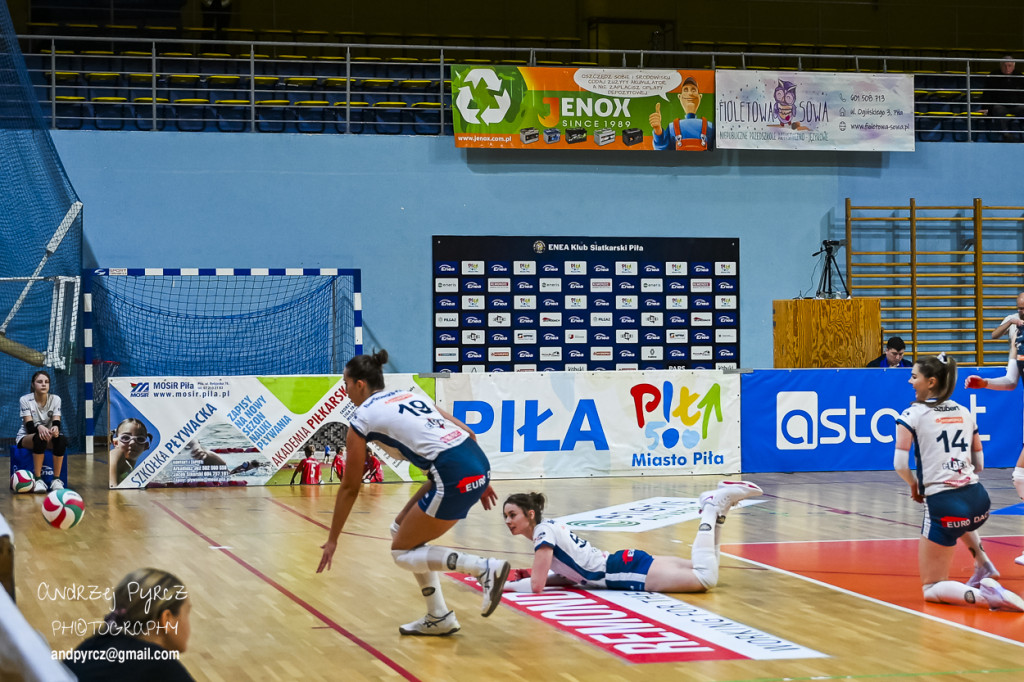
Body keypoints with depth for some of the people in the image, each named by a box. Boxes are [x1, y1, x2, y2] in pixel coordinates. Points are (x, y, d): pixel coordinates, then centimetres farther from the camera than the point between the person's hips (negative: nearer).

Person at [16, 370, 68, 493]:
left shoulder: (55, 399, -3)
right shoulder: (25, 400, -11)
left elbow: (56, 421, -14)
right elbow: (28, 425, -21)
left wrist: (55, 427, -40)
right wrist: (39, 427, -45)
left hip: (49, 437, 3)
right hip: (25, 437, -3)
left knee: (62, 439, -31)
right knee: (40, 438, -38)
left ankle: (56, 479, -25)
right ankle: (38, 479, -35)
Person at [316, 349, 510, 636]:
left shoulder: (361, 418, 5)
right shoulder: (409, 395, 24)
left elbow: (350, 487, 10)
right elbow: (467, 432, 20)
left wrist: (332, 540, 18)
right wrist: (481, 481, 27)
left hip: (456, 476, -8)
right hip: (478, 462, 8)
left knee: (402, 552, 9)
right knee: (402, 528, 21)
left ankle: (485, 568, -9)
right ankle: (438, 617, 20)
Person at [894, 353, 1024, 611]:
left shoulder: (912, 414, -4)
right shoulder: (965, 412, 12)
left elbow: (900, 464, -11)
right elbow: (979, 463, 16)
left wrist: (914, 487, 8)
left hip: (943, 507, -6)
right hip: (979, 501, 6)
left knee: (931, 589, 5)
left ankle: (984, 595, -22)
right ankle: (983, 565, 27)